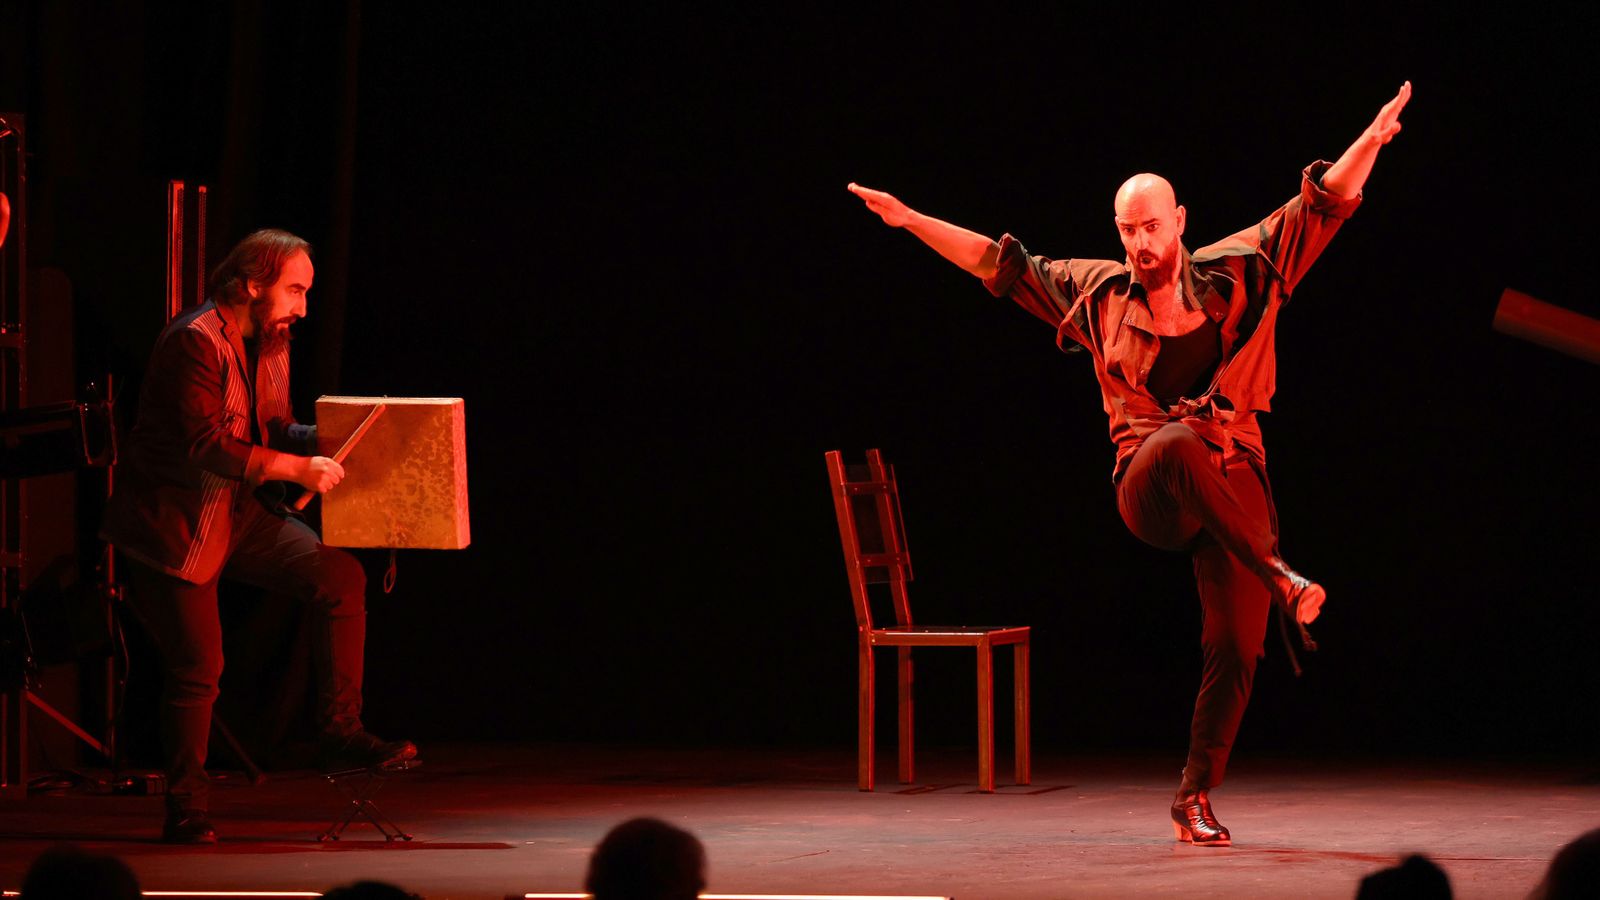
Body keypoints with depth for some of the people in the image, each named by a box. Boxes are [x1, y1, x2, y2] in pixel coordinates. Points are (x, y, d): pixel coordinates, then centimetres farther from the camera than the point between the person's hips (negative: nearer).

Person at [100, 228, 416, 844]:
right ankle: (188, 811, 9)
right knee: (198, 668, -5)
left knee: (340, 577, -9)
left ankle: (341, 733, -3)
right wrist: (296, 468, -30)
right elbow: (207, 445, -28)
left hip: (241, 514, 8)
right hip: (176, 524, -8)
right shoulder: (197, 342, -21)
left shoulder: (270, 344, 9)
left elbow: (277, 429, 13)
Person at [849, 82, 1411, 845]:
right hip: (1148, 490, -1)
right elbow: (1003, 265, 18)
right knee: (1181, 441, -38)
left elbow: (1322, 207, 2)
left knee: (1235, 647, -6)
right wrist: (909, 221, 15)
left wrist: (1370, 143, -13)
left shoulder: (1234, 273, 5)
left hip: (1233, 486, 1)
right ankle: (1280, 580, -36)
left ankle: (1195, 799, 9)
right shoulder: (1100, 293, 10)